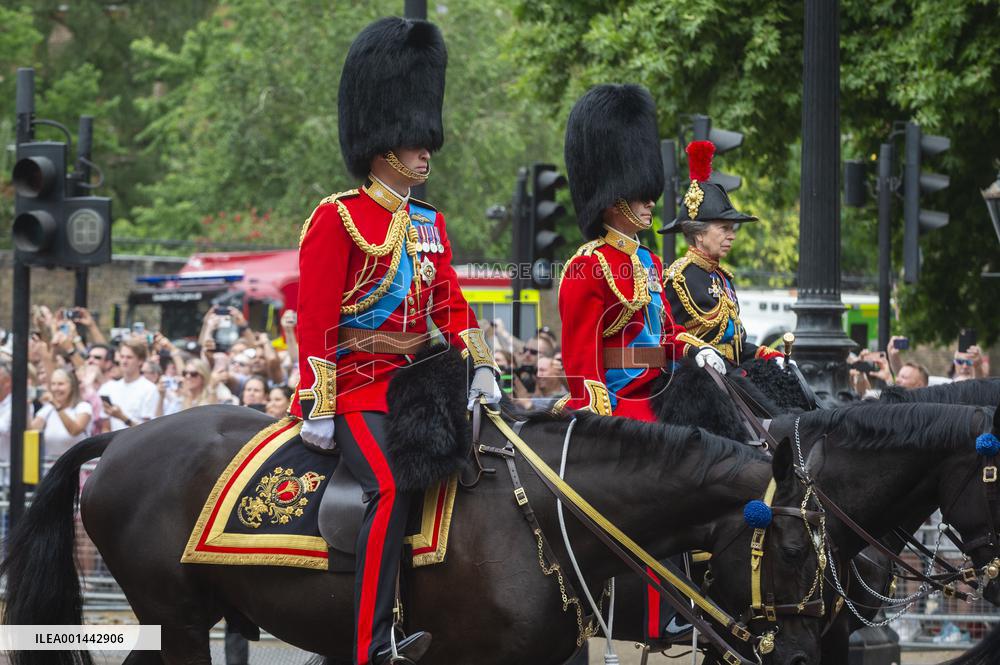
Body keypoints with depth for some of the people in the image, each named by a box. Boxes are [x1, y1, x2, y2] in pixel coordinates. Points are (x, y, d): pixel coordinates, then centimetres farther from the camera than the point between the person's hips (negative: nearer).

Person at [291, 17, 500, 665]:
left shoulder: (430, 224, 17)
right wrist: (318, 408, -16)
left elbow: (451, 305, 14)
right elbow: (315, 319, -10)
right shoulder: (338, 218, -5)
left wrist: (482, 367, -3)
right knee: (394, 486, -27)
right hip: (356, 382, -8)